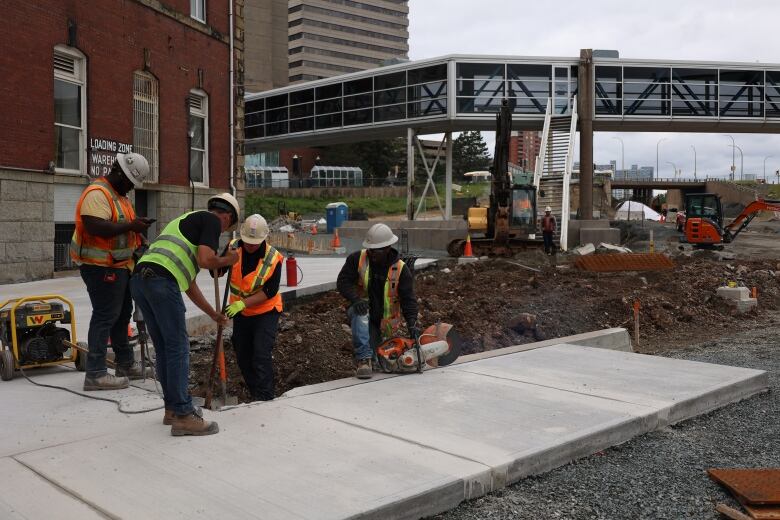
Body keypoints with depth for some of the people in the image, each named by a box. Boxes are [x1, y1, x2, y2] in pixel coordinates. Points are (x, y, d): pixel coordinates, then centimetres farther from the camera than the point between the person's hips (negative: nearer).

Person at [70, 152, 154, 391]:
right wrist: (131, 226, -27)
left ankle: (125, 364, 30)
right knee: (105, 316, -9)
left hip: (120, 265, 11)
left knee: (122, 314, 17)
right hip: (101, 266, -11)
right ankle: (95, 374, -5)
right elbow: (96, 227, -30)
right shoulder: (97, 193, -17)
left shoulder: (120, 195, 16)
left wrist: (138, 231, 7)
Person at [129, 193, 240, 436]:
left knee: (163, 348, 17)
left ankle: (173, 407, 26)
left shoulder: (190, 220, 33)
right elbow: (205, 260, -11)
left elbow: (189, 284, 36)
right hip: (161, 280, -9)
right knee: (178, 347, -2)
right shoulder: (212, 220, 7)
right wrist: (227, 260, 11)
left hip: (139, 279, 9)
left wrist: (213, 313, 42)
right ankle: (183, 416, 2)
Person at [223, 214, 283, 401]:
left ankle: (265, 399, -9)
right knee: (243, 356, 11)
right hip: (240, 312, 5)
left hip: (266, 311, -4)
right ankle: (255, 395, 26)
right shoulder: (233, 248, -10)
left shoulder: (273, 258, -19)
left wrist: (242, 303, -29)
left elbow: (270, 291, -21)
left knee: (261, 355, -14)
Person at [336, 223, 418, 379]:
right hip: (362, 311, -1)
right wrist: (356, 300, -30)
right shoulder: (357, 259, -11)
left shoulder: (401, 269, -12)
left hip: (384, 321, 1)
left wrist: (412, 323, -28)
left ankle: (378, 340, 38)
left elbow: (408, 299, -14)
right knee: (360, 313, -37)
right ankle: (364, 359, -33)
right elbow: (343, 282, -12)